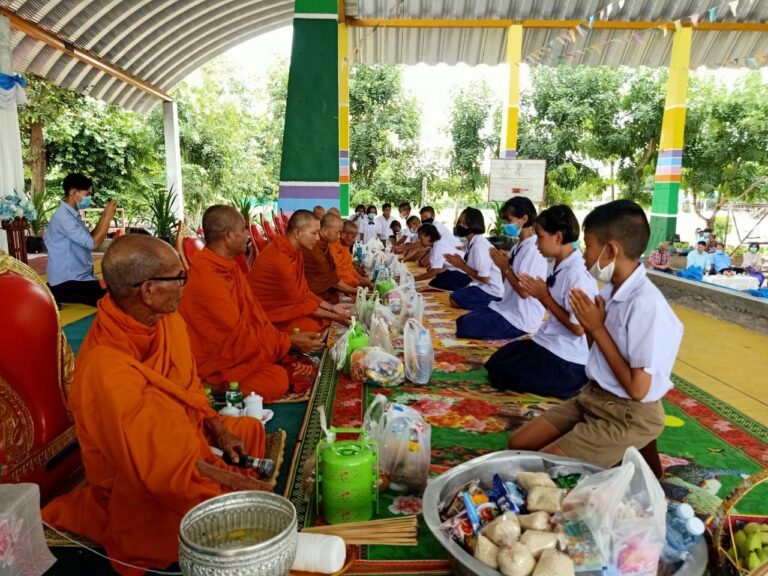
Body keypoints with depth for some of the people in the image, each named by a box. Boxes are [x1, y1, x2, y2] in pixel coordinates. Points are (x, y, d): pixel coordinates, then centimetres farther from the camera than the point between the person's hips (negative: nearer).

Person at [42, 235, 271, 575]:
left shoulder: (166, 320, -12)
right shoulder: (108, 370, -37)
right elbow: (159, 468, -30)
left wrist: (217, 428, -5)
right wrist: (226, 478, -19)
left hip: (181, 434, 8)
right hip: (142, 489, -8)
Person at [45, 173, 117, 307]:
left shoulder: (73, 215, 13)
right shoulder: (63, 217, -18)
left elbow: (89, 239, 16)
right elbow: (93, 243, -23)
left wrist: (103, 217, 7)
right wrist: (108, 217, -14)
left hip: (79, 276, 10)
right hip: (67, 282, -10)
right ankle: (57, 294, -5)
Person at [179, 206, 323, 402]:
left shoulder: (229, 265, 4)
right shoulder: (207, 278, -25)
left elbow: (253, 313, 6)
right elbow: (238, 336, -24)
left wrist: (285, 339, -4)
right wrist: (289, 341, -18)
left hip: (235, 348, 9)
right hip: (216, 362, -9)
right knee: (277, 379, -25)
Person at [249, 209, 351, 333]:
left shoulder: (295, 252, 2)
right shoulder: (279, 258, -26)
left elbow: (303, 291, 7)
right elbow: (299, 302, -19)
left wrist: (331, 307, -1)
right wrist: (334, 317, -12)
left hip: (286, 305, 9)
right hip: (267, 316, -9)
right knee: (321, 326, -16)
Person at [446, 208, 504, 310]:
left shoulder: (480, 245, -22)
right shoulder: (472, 242, 6)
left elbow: (484, 278, -23)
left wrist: (461, 265, -16)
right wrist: (459, 262, -5)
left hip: (491, 292, -9)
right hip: (484, 287, 9)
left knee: (455, 299, -12)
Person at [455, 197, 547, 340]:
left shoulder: (533, 248, -18)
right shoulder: (519, 245, 12)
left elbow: (524, 291, -23)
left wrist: (505, 267, -16)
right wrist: (503, 264, -2)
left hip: (522, 319, -9)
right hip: (509, 309, 9)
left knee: (467, 326, -16)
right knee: (461, 321, 5)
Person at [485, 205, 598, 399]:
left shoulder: (577, 273, -23)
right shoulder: (559, 265, 3)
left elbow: (578, 328, -22)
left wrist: (544, 297, -17)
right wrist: (539, 294, -5)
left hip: (566, 361, -9)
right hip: (550, 344, 9)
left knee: (501, 374, -2)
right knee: (496, 361, 14)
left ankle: (567, 384, 2)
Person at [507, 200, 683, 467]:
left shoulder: (647, 305, -25)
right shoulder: (611, 289, 0)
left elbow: (638, 389, -23)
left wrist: (597, 328, -20)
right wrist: (588, 323, -8)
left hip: (629, 417, -8)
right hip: (593, 397, 8)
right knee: (519, 444, 4)